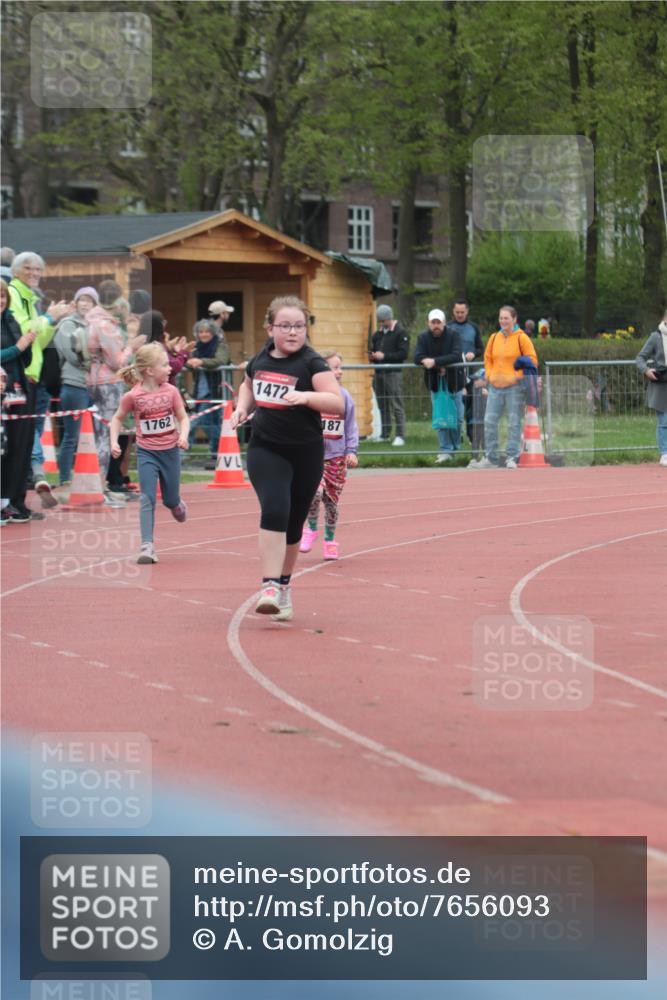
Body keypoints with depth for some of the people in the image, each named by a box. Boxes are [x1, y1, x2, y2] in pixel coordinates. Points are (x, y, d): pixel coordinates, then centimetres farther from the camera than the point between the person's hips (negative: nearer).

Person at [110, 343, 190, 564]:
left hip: (170, 451, 2)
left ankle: (178, 505, 51)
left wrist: (183, 435, -17)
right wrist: (114, 442, -8)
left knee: (170, 500, 14)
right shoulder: (133, 396, -11)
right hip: (146, 453, -2)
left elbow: (183, 417, 2)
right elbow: (118, 418, 4)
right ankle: (147, 546, -11)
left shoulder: (171, 391, -7)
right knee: (147, 499, -10)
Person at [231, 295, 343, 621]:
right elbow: (248, 386, 27)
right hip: (265, 449, 1)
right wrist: (242, 408, 8)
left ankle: (283, 585, 30)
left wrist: (305, 397, -32)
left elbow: (338, 403, -18)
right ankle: (270, 587, -24)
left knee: (293, 524, 10)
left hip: (305, 453, -1)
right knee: (274, 511, -20)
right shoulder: (260, 359, 4)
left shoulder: (312, 363, -9)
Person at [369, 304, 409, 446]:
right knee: (382, 406, 9)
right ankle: (385, 434, 16)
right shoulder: (377, 334, 18)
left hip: (393, 373, -7)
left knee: (396, 406, -9)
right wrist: (372, 356, 3)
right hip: (379, 374, 7)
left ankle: (400, 436, -9)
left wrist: (384, 356, -17)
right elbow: (373, 350, 27)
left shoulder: (400, 333, -4)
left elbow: (403, 354, -11)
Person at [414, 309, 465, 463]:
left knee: (456, 417, 5)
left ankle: (455, 447, 20)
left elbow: (456, 356, -25)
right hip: (435, 383, 1)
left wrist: (435, 361, -31)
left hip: (453, 381, -1)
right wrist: (440, 365, -24)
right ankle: (445, 450, 1)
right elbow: (418, 357, -16)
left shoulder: (452, 335, -11)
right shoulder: (423, 337, -5)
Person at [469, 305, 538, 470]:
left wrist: (518, 376, -12)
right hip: (495, 387, 5)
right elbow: (487, 358, 21)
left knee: (514, 423, -2)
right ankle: (491, 458, 11)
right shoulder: (494, 338, 11)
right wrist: (489, 375, 7)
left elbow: (532, 360, -6)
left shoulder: (521, 338, -5)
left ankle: (513, 458, 3)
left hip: (514, 387, -5)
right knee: (490, 422, 4)